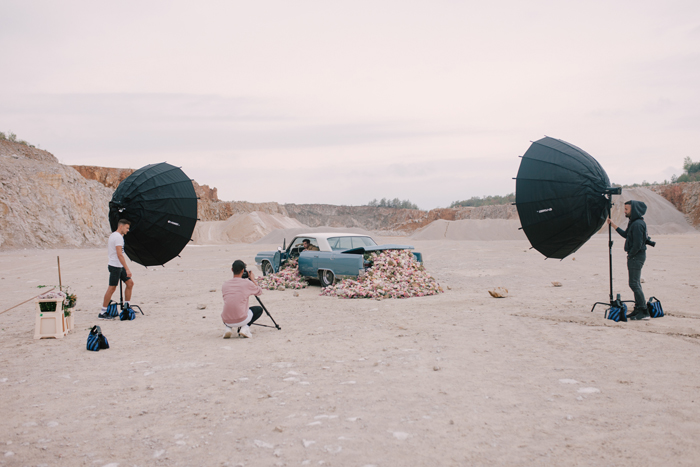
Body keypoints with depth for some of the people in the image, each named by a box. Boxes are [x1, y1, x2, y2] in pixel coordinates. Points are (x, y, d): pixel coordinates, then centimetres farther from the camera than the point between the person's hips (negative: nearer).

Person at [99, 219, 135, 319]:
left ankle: (126, 307, 16)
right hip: (115, 266, -10)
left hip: (119, 266, 10)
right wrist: (127, 269, -24)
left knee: (130, 283, 9)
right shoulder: (118, 237, -16)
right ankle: (102, 313, 0)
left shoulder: (113, 235, 16)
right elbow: (119, 255, -23)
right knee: (112, 288, -5)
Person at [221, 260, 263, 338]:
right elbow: (260, 292, 15)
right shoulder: (247, 283, -4)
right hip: (241, 320, -4)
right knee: (259, 309, 23)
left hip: (226, 321, 4)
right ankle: (245, 327, 1)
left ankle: (228, 328, 9)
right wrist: (253, 279, 26)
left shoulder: (225, 284, 6)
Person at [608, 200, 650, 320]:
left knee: (634, 284, -9)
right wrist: (613, 225, 24)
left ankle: (644, 312, -7)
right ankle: (638, 309, 20)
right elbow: (625, 234, 24)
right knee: (635, 284, 14)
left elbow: (638, 244, -22)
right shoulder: (633, 222, 12)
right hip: (634, 257, 10)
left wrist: (630, 255, -11)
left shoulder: (638, 224, -19)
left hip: (636, 256, -10)